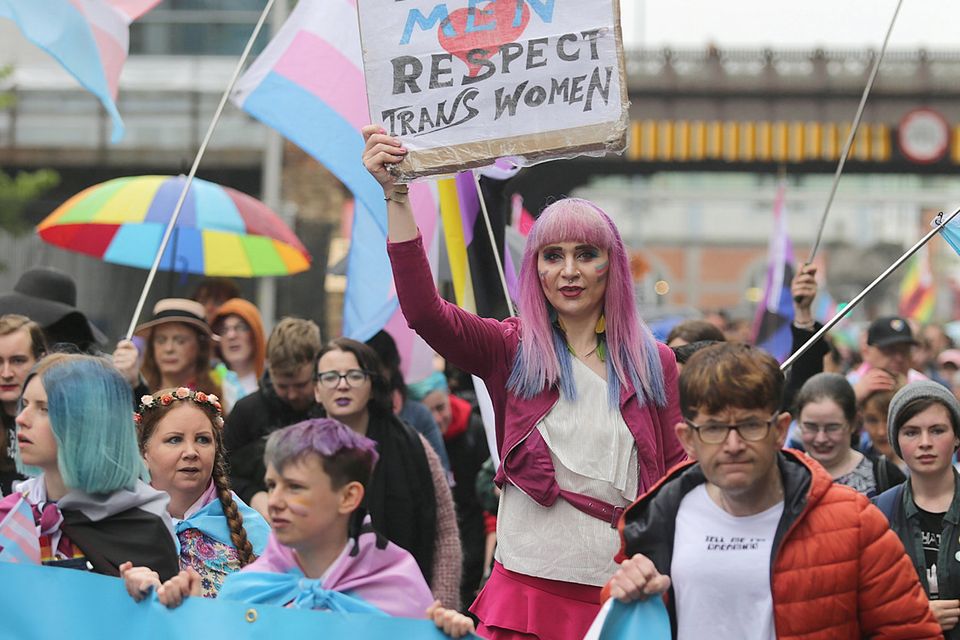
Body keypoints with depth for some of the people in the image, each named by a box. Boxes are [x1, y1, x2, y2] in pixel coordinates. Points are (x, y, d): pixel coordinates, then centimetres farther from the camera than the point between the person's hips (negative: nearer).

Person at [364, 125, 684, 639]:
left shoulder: (655, 363, 7)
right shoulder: (512, 350, 5)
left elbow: (676, 476, 9)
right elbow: (423, 311, -11)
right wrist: (395, 196, -18)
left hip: (623, 596, 0)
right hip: (526, 591, 0)